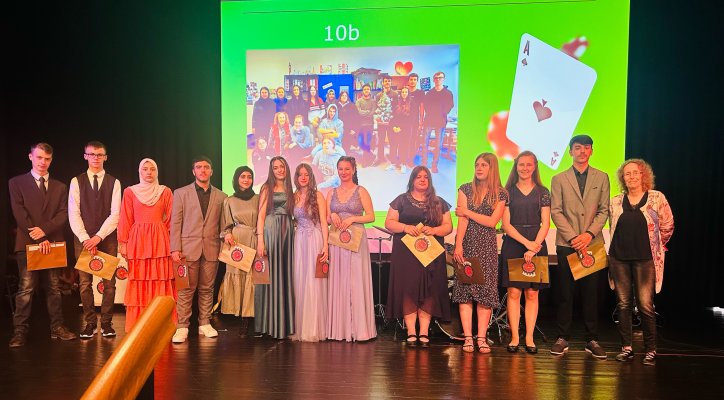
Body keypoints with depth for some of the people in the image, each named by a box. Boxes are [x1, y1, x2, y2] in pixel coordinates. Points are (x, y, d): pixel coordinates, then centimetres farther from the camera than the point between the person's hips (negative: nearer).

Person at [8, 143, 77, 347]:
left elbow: (63, 214, 5)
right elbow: (19, 214, -4)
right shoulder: (17, 183, 6)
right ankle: (20, 331, 3)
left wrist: (45, 230, -13)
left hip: (53, 243, 3)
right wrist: (38, 239, -11)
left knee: (54, 288, 6)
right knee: (25, 289, -4)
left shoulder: (60, 187, 14)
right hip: (27, 243, -2)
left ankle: (57, 328, 11)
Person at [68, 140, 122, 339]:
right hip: (83, 239, 1)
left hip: (107, 238, 0)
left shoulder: (114, 182, 4)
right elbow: (73, 213, -1)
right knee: (85, 283, 3)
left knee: (109, 283, 2)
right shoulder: (76, 181, 6)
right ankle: (90, 323, 14)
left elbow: (115, 214, -3)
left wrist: (98, 236, -13)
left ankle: (106, 323, 11)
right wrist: (85, 238, -11)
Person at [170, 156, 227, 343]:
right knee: (186, 289, 0)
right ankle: (182, 327, 7)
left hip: (212, 249, 2)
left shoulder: (221, 196, 11)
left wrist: (225, 243, -1)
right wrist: (175, 248, -5)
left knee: (207, 289, 8)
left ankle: (205, 324, 18)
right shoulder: (181, 193, 7)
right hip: (188, 248, -1)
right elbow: (175, 222, 3)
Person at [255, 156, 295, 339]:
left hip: (287, 233, 4)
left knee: (284, 276, 5)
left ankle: (284, 323, 11)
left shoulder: (290, 190, 16)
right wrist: (260, 240, -14)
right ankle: (268, 323, 5)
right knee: (269, 277, -3)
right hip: (270, 232, -4)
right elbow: (261, 215, -4)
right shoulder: (267, 188, 4)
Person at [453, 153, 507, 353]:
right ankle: (468, 338, 0)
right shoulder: (466, 189, 7)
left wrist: (468, 212, -5)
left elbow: (492, 221, -5)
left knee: (486, 290, -1)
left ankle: (482, 338, 5)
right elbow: (462, 219, -3)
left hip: (487, 246, 0)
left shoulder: (500, 194, 6)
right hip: (467, 244, 0)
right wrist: (458, 245, -12)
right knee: (465, 289, -4)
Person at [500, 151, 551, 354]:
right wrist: (526, 243, -11)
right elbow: (506, 224, 0)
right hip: (513, 245, 0)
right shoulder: (508, 191, 6)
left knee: (532, 293, 2)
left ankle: (529, 338, 10)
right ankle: (514, 337, 6)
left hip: (536, 245, 1)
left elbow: (545, 224, 2)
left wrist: (535, 246, -12)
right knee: (513, 292, -2)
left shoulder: (542, 192, 8)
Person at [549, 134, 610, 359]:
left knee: (591, 293, 4)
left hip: (593, 243, 1)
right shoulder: (559, 179, 8)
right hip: (566, 243, -1)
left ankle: (592, 340, 14)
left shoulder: (601, 178, 12)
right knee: (565, 293, 2)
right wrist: (573, 237, -11)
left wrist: (589, 234, -10)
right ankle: (563, 338, 11)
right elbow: (556, 212, 0)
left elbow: (604, 210, 5)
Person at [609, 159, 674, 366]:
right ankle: (626, 347, 15)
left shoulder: (656, 198, 0)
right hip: (619, 258, 3)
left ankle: (651, 350, 8)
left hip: (645, 259, -3)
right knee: (623, 304, 5)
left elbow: (667, 226, 8)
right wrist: (623, 245, 12)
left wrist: (654, 246, 14)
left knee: (646, 305, -6)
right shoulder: (616, 202, 8)